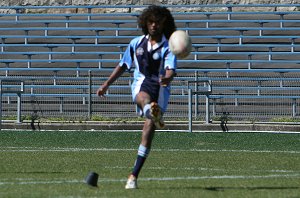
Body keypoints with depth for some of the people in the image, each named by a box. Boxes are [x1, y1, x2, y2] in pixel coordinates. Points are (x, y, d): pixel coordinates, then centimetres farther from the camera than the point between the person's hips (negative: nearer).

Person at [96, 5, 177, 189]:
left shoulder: (168, 47, 0)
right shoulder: (136, 43, 12)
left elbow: (171, 69, -18)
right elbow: (123, 65, 24)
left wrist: (167, 78, -42)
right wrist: (106, 84, 22)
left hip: (160, 88, -1)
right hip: (141, 83, 1)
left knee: (149, 129, -8)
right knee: (143, 98, -38)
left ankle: (134, 176, 0)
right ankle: (153, 113, -79)